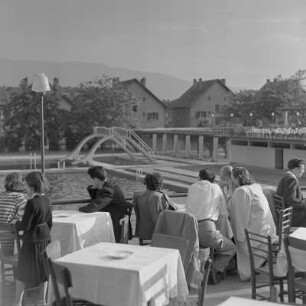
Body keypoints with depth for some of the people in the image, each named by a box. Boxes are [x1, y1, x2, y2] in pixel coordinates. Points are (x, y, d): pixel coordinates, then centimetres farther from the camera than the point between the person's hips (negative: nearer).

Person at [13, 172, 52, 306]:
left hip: (32, 241, -7)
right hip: (45, 239, 7)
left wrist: (16, 223, 1)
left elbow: (25, 226, -19)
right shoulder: (46, 199, -1)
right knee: (43, 270, 16)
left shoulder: (31, 202, -22)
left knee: (22, 272, 9)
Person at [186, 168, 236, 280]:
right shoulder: (216, 188, 10)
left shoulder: (192, 188, 17)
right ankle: (215, 270, -2)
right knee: (231, 248, 17)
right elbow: (224, 212, 13)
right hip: (207, 229, -4)